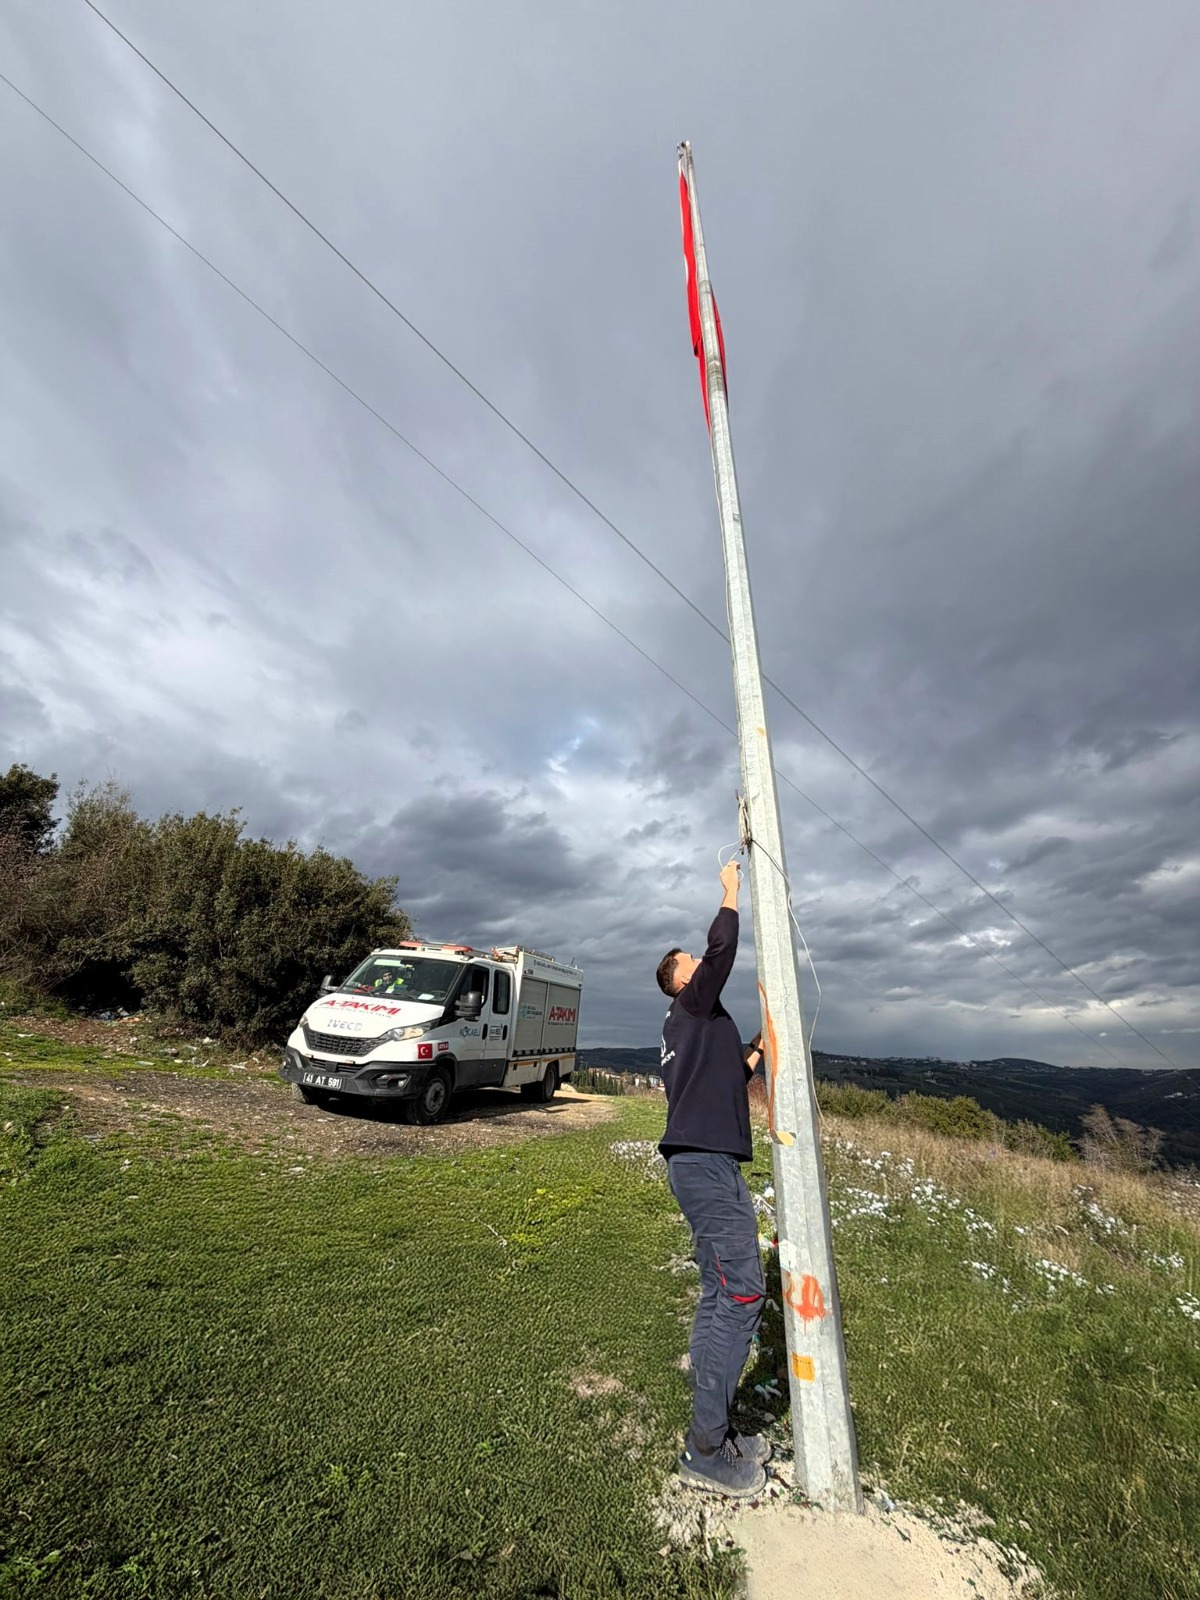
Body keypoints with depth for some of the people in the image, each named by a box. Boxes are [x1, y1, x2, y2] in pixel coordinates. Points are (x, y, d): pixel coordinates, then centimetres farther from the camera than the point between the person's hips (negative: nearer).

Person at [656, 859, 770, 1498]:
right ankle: (706, 1449, 1)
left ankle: (713, 1429, 23)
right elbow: (722, 945, -15)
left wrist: (759, 1049, 24)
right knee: (740, 1291, -8)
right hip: (705, 1162, -10)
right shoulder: (693, 1006, -5)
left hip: (706, 1163, 10)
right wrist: (730, 889, -2)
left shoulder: (693, 1025, 22)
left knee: (721, 1294, 14)